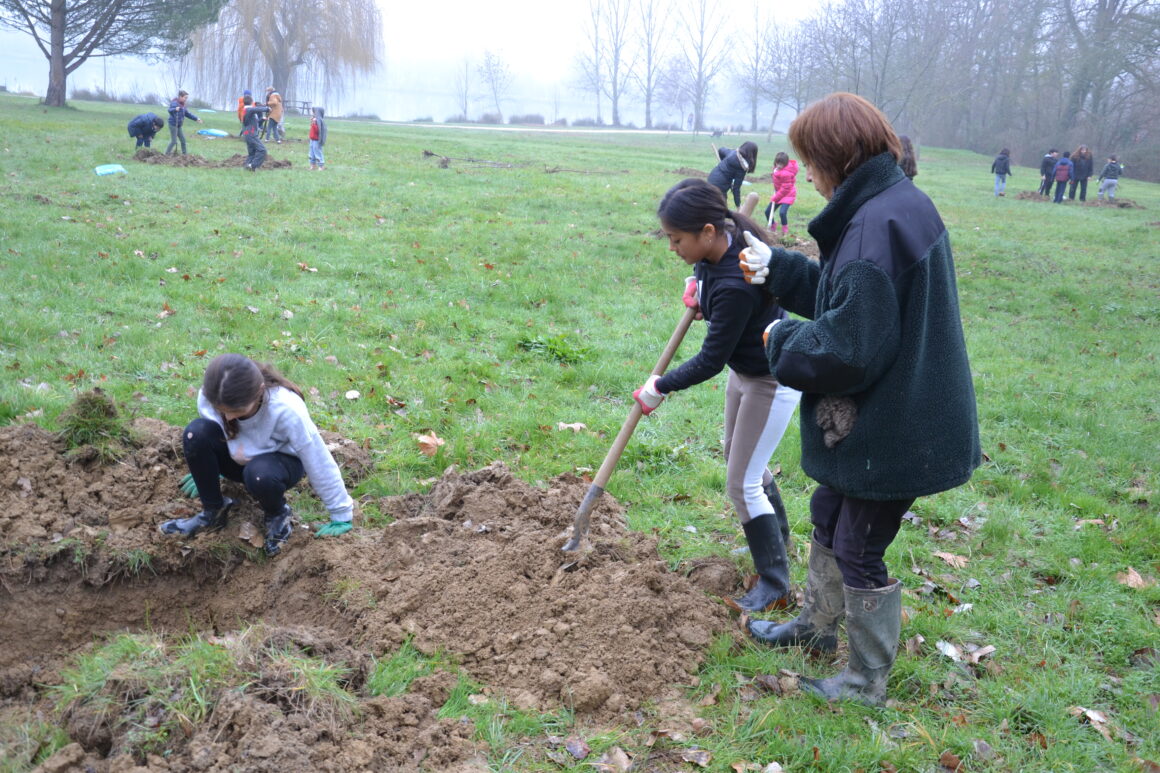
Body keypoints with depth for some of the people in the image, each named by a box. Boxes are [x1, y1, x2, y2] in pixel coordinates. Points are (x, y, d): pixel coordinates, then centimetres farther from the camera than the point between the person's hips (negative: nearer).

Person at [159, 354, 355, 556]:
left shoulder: (286, 409, -37)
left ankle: (277, 515, -3)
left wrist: (341, 516, -18)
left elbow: (319, 462, -26)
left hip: (281, 460, -3)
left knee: (260, 473, -40)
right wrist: (206, 467, 18)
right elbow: (210, 435, 1)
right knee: (196, 433, -27)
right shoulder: (208, 397, -26)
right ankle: (213, 513, -7)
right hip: (238, 459, 4)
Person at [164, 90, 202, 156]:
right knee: (174, 141, -7)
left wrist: (196, 119, 20)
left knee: (183, 140, 12)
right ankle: (166, 154, 2)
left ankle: (184, 154, 21)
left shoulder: (182, 105, 12)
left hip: (178, 126, 9)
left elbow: (187, 113, 23)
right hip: (173, 125, -9)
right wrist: (175, 109, -54)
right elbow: (170, 110, -32)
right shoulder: (174, 103, -16)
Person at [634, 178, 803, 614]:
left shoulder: (735, 286, -37)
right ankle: (777, 538, 48)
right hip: (744, 369, 10)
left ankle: (774, 587, 12)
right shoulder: (721, 244, -12)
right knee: (741, 460, 25)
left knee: (741, 484, -3)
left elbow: (710, 361, -29)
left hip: (772, 382, -10)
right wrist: (699, 285, -2)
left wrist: (661, 387, -14)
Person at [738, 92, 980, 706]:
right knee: (828, 516, 26)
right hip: (876, 419, 10)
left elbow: (848, 350, -29)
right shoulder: (896, 205, 5)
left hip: (889, 430, -10)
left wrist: (783, 341, -11)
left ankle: (866, 683, 28)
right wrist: (777, 270, 11)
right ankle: (817, 625, 48)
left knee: (859, 552, 7)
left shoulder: (877, 225, -28)